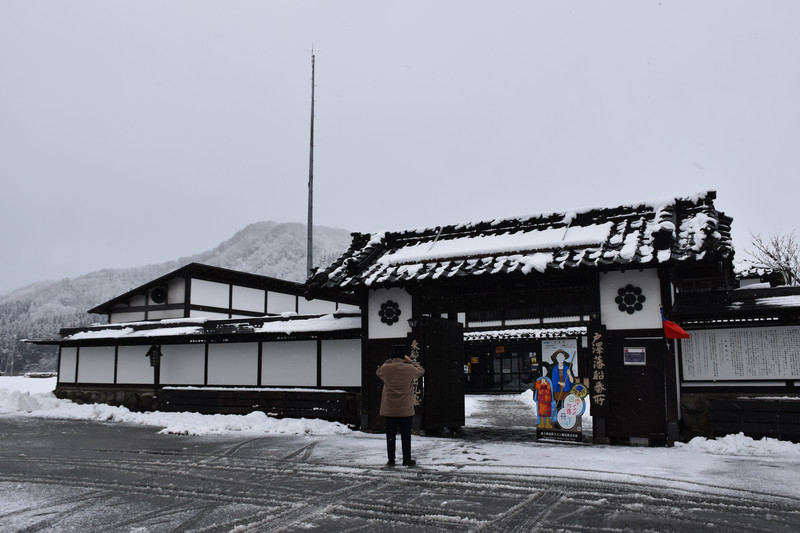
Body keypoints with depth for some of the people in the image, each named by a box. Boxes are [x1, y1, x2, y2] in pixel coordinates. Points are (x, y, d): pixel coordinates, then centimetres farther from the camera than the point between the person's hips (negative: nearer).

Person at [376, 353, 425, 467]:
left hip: (389, 410, 1)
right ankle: (407, 459, 13)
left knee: (390, 435, 8)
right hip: (405, 410, -1)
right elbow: (421, 370, 13)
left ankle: (391, 460, 11)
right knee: (406, 436, 8)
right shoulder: (410, 369, -9)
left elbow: (378, 371, 17)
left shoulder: (386, 368, -8)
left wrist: (388, 361, 17)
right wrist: (410, 361, 17)